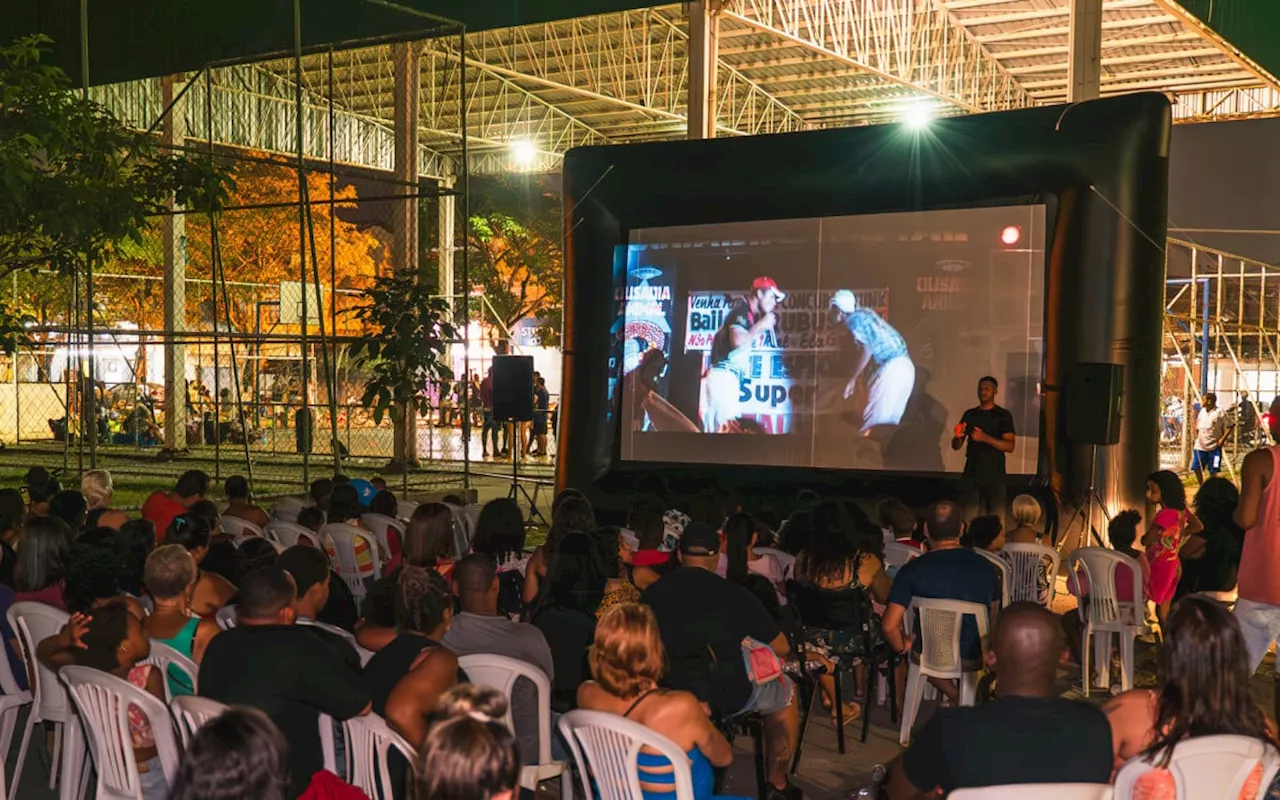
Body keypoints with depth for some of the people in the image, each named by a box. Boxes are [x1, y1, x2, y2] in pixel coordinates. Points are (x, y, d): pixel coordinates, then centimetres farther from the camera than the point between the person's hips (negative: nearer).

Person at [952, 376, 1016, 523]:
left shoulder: (1003, 415, 3)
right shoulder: (970, 415, 13)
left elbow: (1010, 446, -7)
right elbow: (956, 446, 12)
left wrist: (985, 438, -20)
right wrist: (957, 437, -11)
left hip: (995, 475, -2)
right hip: (972, 474, 3)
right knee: (969, 518, -4)